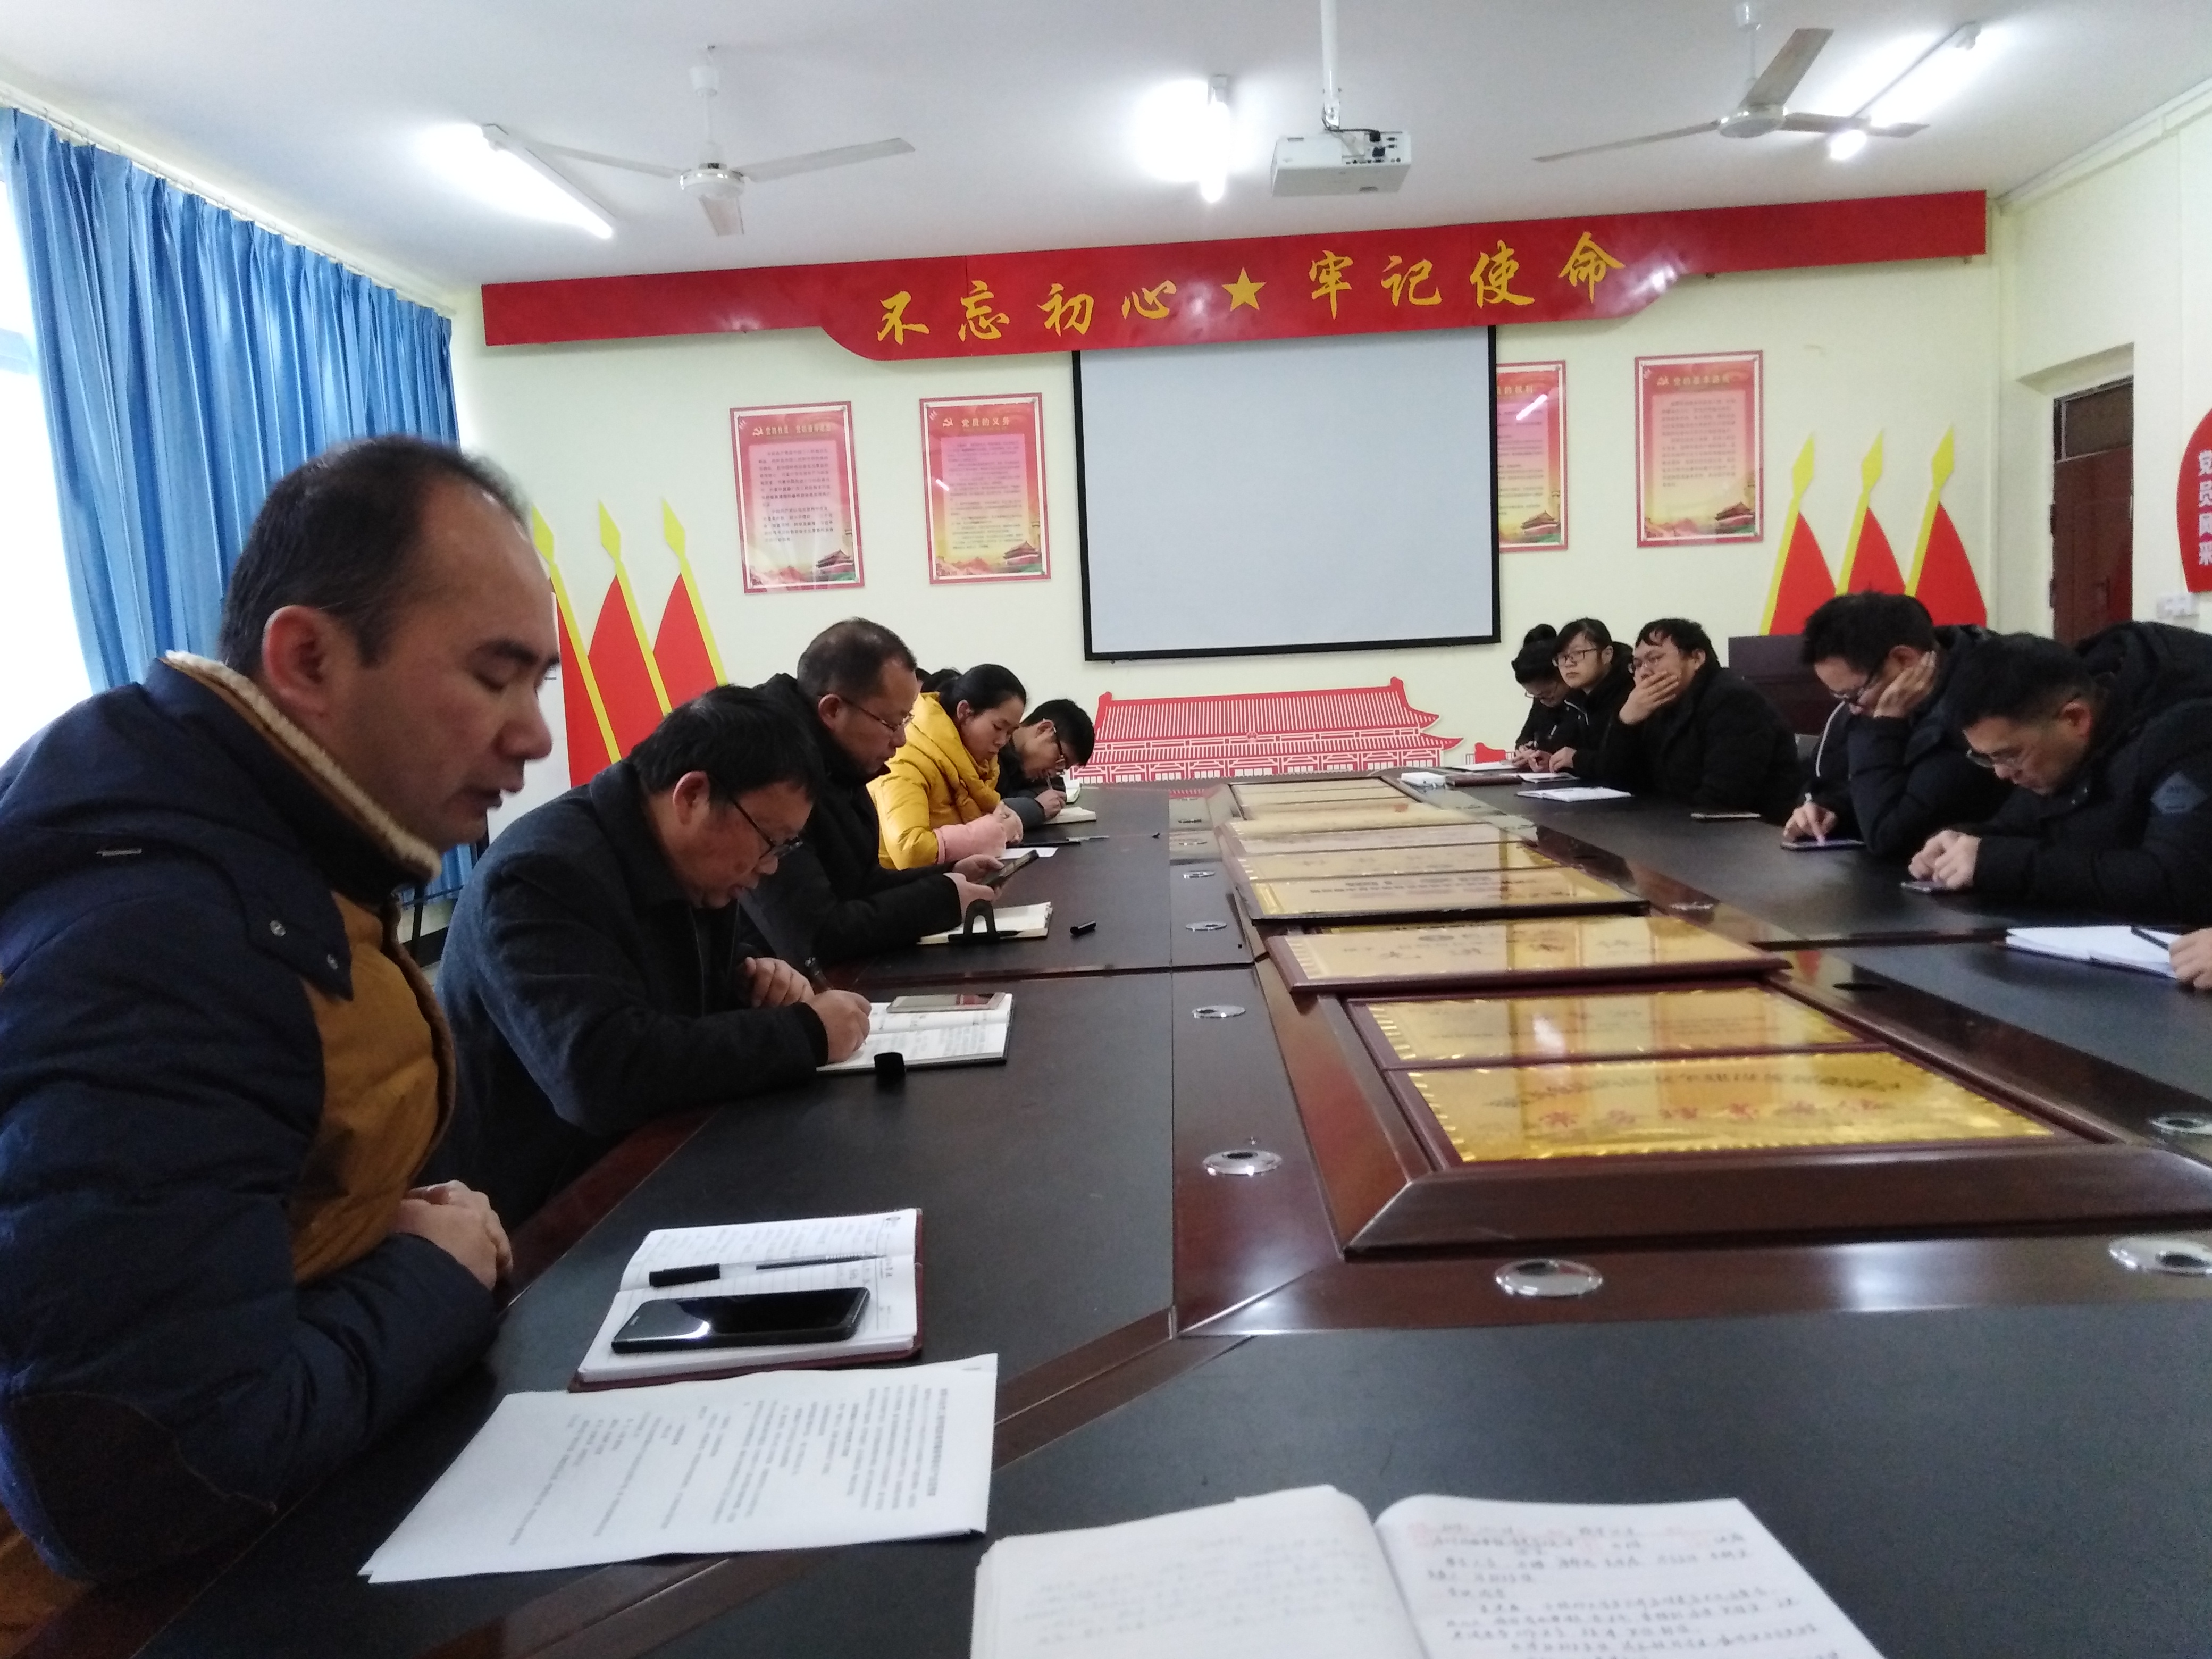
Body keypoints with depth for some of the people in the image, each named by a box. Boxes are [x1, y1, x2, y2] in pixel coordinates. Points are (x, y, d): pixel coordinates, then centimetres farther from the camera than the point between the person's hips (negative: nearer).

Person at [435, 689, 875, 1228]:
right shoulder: (544, 873, -24)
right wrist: (805, 1032, -27)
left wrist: (753, 978, -3)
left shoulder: (686, 860, 2)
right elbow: (605, 1075, -36)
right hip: (544, 1215, -8)